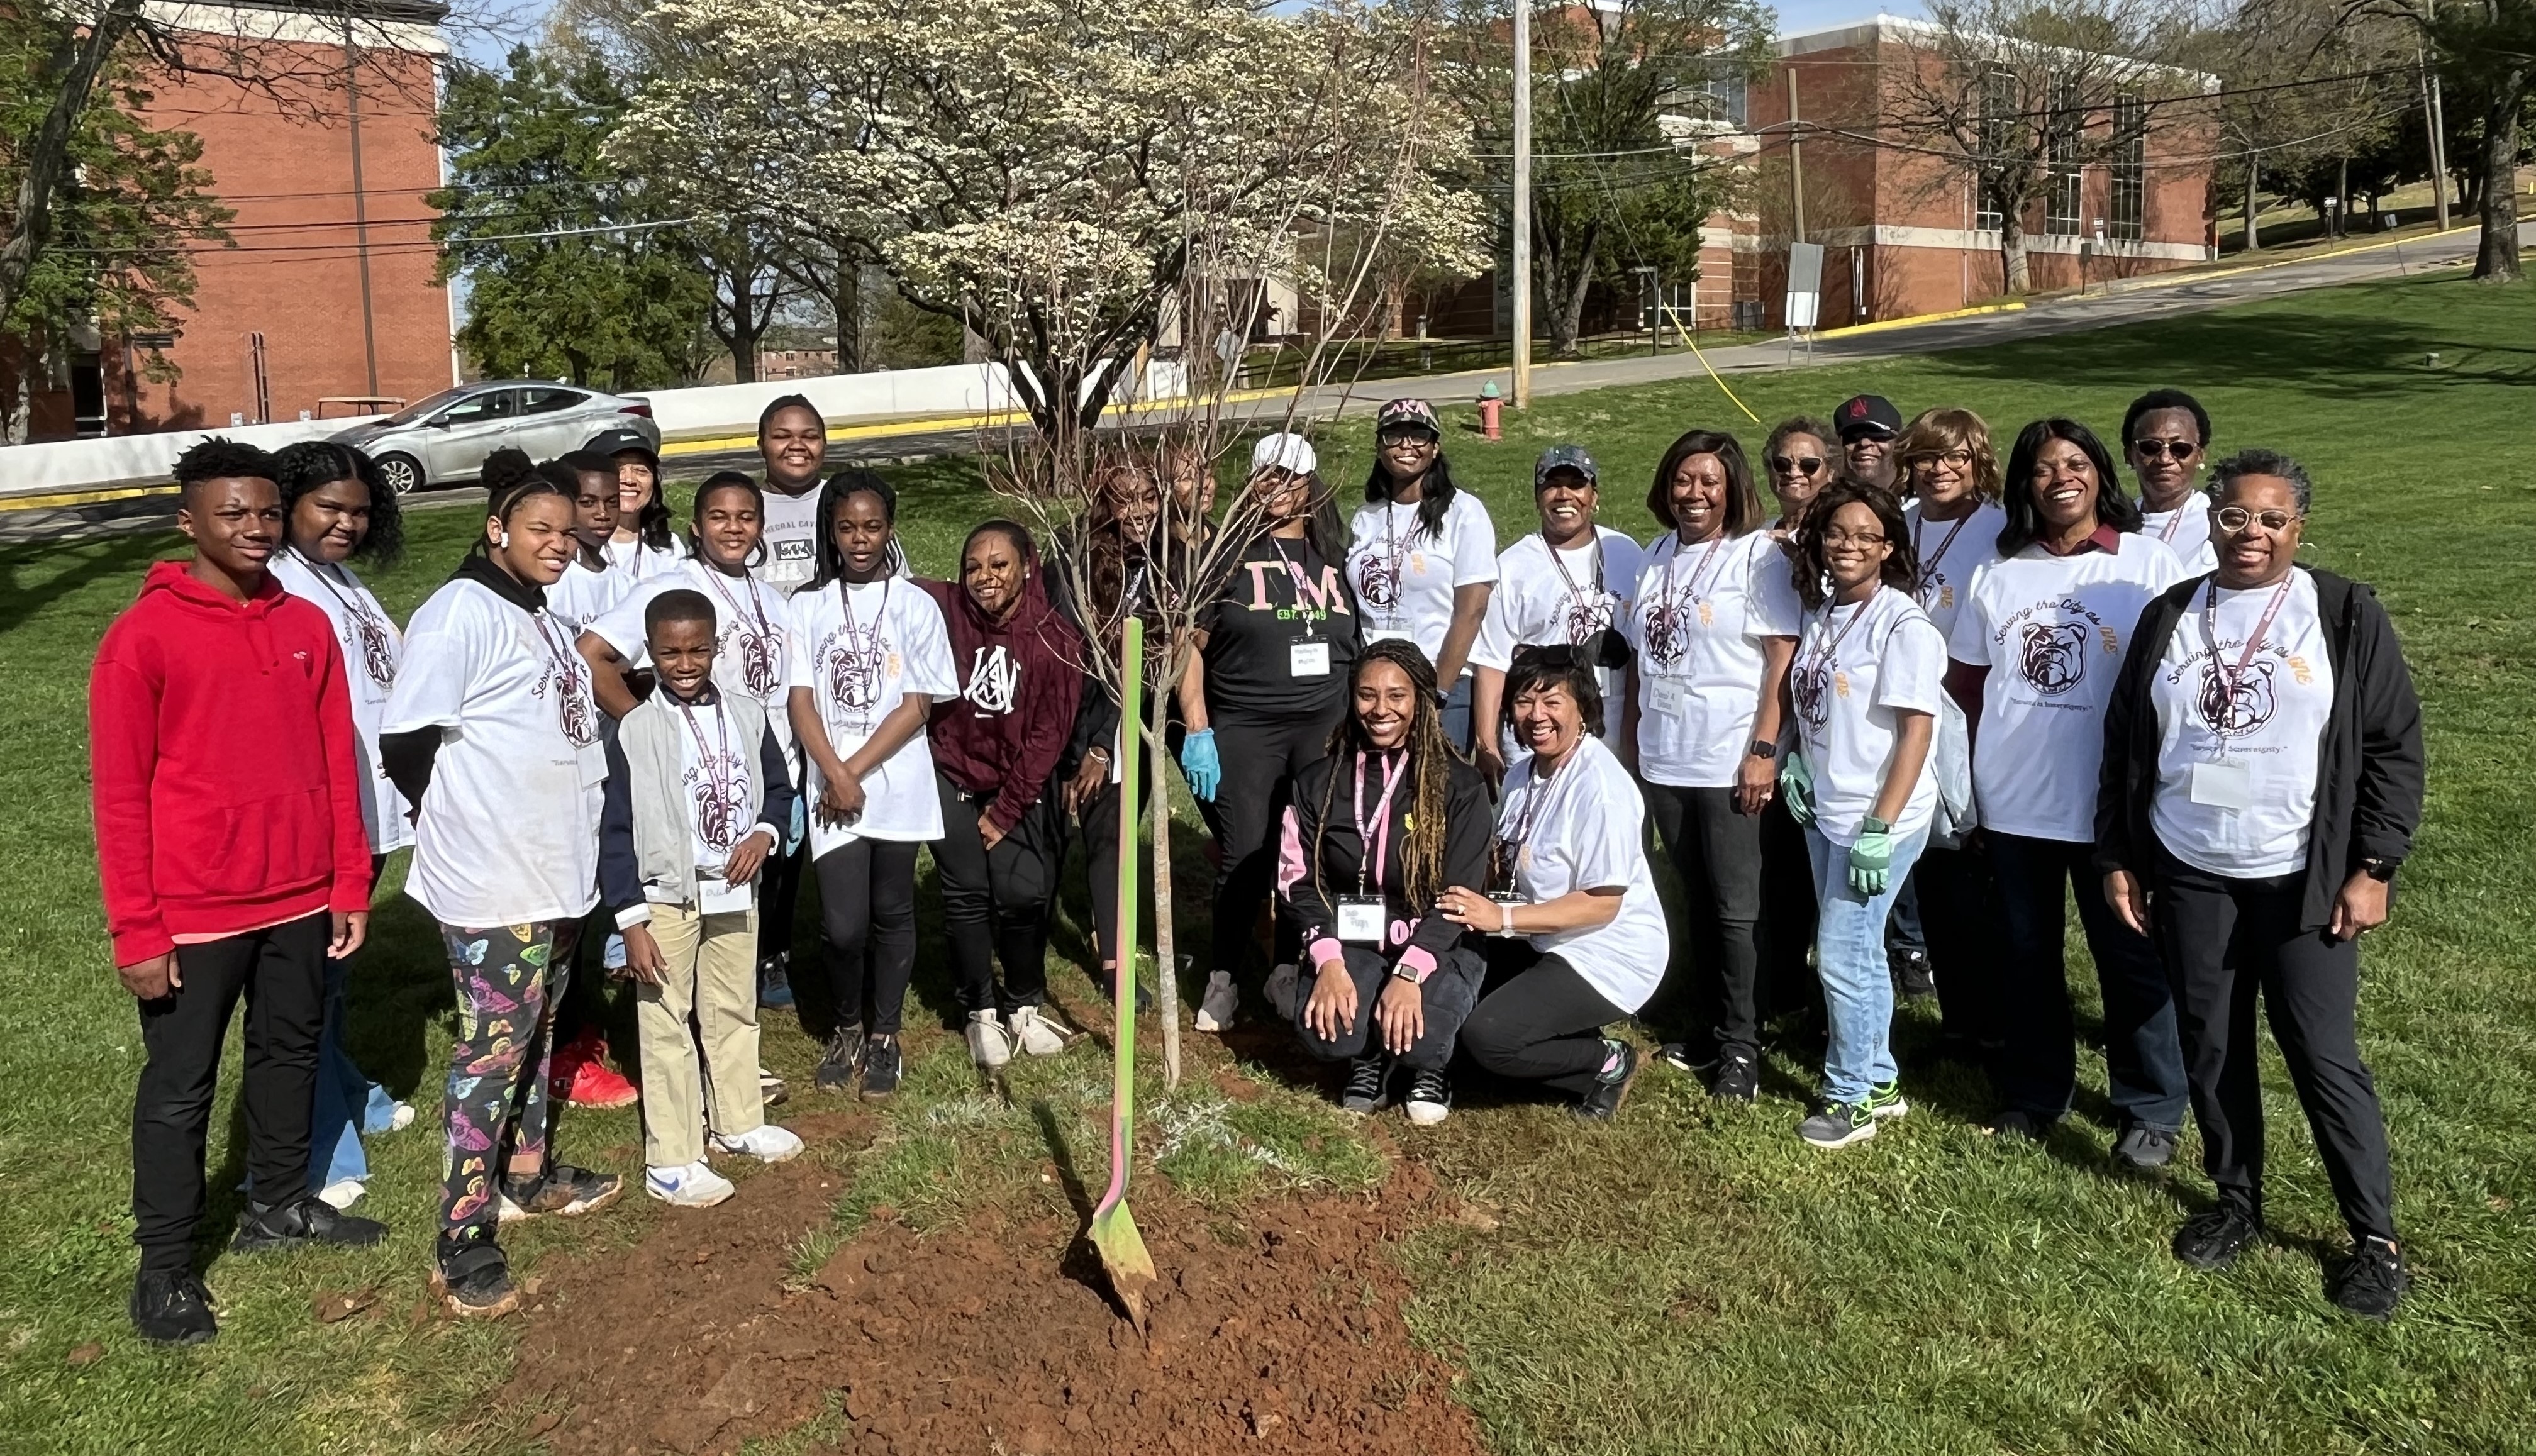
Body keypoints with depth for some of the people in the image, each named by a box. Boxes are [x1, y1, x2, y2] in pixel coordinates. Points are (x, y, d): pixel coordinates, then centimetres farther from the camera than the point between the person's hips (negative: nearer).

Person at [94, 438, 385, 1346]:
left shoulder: (308, 626, 4)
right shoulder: (143, 637, -11)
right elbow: (120, 793, -10)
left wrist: (351, 885, 7)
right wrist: (136, 930, -12)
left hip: (300, 900, 5)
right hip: (195, 914, -5)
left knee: (291, 1054, 19)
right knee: (179, 1088, 7)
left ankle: (280, 1206, 37)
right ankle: (164, 1266, 20)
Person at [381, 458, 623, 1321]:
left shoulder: (542, 618, 14)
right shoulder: (459, 613, -15)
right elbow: (406, 739, -18)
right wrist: (463, 819, -4)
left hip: (556, 868, 9)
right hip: (492, 879, -9)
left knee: (536, 1032, 19)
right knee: (493, 1047, -6)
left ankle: (529, 1174, 35)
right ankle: (464, 1246, 2)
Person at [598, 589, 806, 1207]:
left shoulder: (748, 715, 1)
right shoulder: (636, 730, -10)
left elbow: (780, 791, 11)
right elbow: (617, 830, -10)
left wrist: (764, 835, -11)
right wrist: (632, 921, -14)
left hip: (735, 891, 4)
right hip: (666, 898, -4)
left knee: (735, 1011, 18)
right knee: (666, 1026, 2)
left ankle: (737, 1123, 35)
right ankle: (670, 1160, 11)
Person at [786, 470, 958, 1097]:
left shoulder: (915, 606, 0)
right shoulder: (809, 606, 4)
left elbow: (916, 705, -5)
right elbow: (801, 701, -1)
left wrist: (856, 772, -10)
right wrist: (837, 777, -12)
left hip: (896, 784, 0)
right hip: (832, 785, 0)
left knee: (891, 912, 9)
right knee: (844, 923, -4)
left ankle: (883, 1036, 26)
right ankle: (846, 1028, 22)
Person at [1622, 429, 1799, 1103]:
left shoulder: (1758, 555, -6)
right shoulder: (1657, 556, 11)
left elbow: (1783, 657, -11)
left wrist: (1763, 749, -17)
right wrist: (1627, 738, 11)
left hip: (1730, 763, -5)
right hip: (1664, 762, 6)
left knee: (1736, 908, 1)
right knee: (1696, 901, 14)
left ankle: (1741, 1047, 10)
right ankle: (1706, 1028, 25)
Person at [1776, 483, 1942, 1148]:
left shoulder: (1903, 625, -15)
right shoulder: (1822, 614, 8)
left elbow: (1916, 730, -18)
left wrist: (1880, 828, -21)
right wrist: (1795, 761, 2)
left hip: (1879, 820, -8)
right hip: (1825, 813, 8)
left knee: (1843, 955, -3)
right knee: (1857, 953, 16)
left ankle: (1851, 1096, 14)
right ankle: (1879, 1083, 30)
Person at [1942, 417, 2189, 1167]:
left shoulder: (2150, 565, -5)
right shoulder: (1998, 572, 7)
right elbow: (1965, 679, 12)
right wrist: (1980, 761, 5)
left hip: (2113, 803, -4)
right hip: (2013, 801, 4)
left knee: (2132, 957, 6)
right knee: (2026, 953, 15)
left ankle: (2152, 1110, 21)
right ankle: (2034, 1093, 31)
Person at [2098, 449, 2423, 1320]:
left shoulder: (2346, 616, -4)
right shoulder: (2169, 618, 4)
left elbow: (2394, 746, -3)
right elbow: (2125, 744, 9)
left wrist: (2372, 868, -8)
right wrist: (2117, 859, 6)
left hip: (2301, 882, -3)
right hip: (2188, 878, 3)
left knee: (2325, 1059, -1)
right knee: (2211, 1050, 11)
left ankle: (2376, 1238, 14)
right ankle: (2237, 1204, 28)